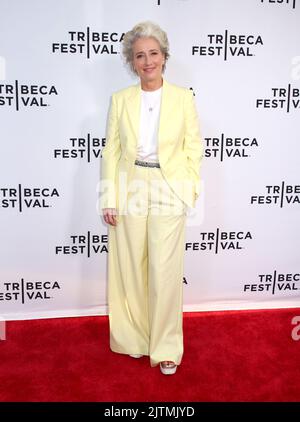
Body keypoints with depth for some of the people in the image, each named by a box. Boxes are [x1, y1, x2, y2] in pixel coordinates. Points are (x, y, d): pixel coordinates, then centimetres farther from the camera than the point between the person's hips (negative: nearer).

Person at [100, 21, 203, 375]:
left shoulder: (183, 98, 1)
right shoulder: (120, 99, 3)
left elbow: (194, 147, 4)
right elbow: (111, 150, 2)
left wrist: (190, 188, -3)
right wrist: (109, 199, -3)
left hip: (169, 191, -1)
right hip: (130, 190, 2)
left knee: (165, 271, -1)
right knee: (130, 268, 9)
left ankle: (165, 347, 17)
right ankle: (134, 338, 29)